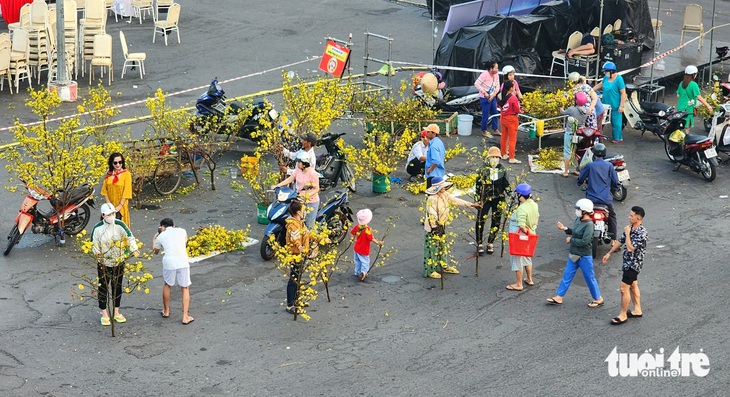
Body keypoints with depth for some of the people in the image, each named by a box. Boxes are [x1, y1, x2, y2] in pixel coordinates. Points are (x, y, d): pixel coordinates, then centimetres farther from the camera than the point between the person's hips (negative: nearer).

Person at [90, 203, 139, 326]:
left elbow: (129, 237, -20)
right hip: (104, 263, -2)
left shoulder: (120, 225, -10)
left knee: (117, 287, 15)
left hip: (119, 262, 2)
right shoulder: (98, 228, -13)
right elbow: (94, 244, -6)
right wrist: (97, 253, -27)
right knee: (103, 288, 8)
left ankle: (116, 313, 31)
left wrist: (134, 249, -37)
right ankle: (104, 315, 22)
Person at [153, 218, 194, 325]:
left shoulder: (161, 237, 11)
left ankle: (166, 311, 39)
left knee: (167, 285, 25)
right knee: (185, 288, 10)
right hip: (183, 262, 0)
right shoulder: (181, 231, 13)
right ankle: (185, 317, 5)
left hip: (169, 262, 0)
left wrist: (154, 239, 44)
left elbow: (155, 251, 28)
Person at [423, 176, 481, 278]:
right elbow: (431, 215, -25)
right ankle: (430, 271, 8)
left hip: (442, 226, 9)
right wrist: (435, 228, -24)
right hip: (433, 228, -9)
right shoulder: (432, 199, -25)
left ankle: (443, 266, 35)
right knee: (432, 248, -1)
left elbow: (456, 201, 9)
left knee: (442, 246, 20)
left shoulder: (445, 195, 2)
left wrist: (472, 204, 9)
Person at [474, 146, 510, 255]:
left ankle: (490, 243, 20)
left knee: (496, 221, 6)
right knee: (481, 220, -6)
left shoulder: (502, 169, 4)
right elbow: (477, 185, -1)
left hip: (498, 199, 2)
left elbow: (506, 185, 13)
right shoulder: (482, 169, -3)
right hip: (485, 198, -2)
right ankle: (479, 243, 8)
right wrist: (477, 198, -5)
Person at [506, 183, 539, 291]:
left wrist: (528, 232, -14)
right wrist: (532, 228, 13)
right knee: (527, 258, 26)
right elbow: (537, 217, 14)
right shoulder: (534, 204, -3)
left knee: (517, 260, 7)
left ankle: (518, 284, 18)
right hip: (529, 237, 9)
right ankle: (529, 279, 40)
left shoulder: (522, 209, -30)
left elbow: (522, 227, -31)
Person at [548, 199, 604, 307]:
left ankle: (598, 299, 23)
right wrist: (565, 228, 3)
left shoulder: (588, 225, -23)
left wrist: (571, 240, -17)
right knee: (567, 275, 12)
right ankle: (559, 297, 20)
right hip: (573, 254, 8)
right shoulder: (578, 219, 2)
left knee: (589, 278, 6)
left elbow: (584, 241, -28)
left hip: (584, 256, -8)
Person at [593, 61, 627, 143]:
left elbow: (623, 93, -16)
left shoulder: (618, 79, -16)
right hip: (607, 105, 7)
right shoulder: (606, 78, 7)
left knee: (616, 122, 1)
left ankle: (618, 138, 11)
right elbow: (600, 85, 25)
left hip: (615, 106, -7)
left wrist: (621, 106, -18)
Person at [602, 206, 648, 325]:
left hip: (634, 263, -9)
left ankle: (623, 315, 5)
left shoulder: (642, 233, -26)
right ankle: (637, 310, 31)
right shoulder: (630, 228, 2)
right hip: (628, 262, 9)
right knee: (633, 285, 19)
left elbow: (630, 248, -32)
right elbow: (621, 242, 13)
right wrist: (609, 253, 18)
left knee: (624, 288, -5)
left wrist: (627, 233, -23)